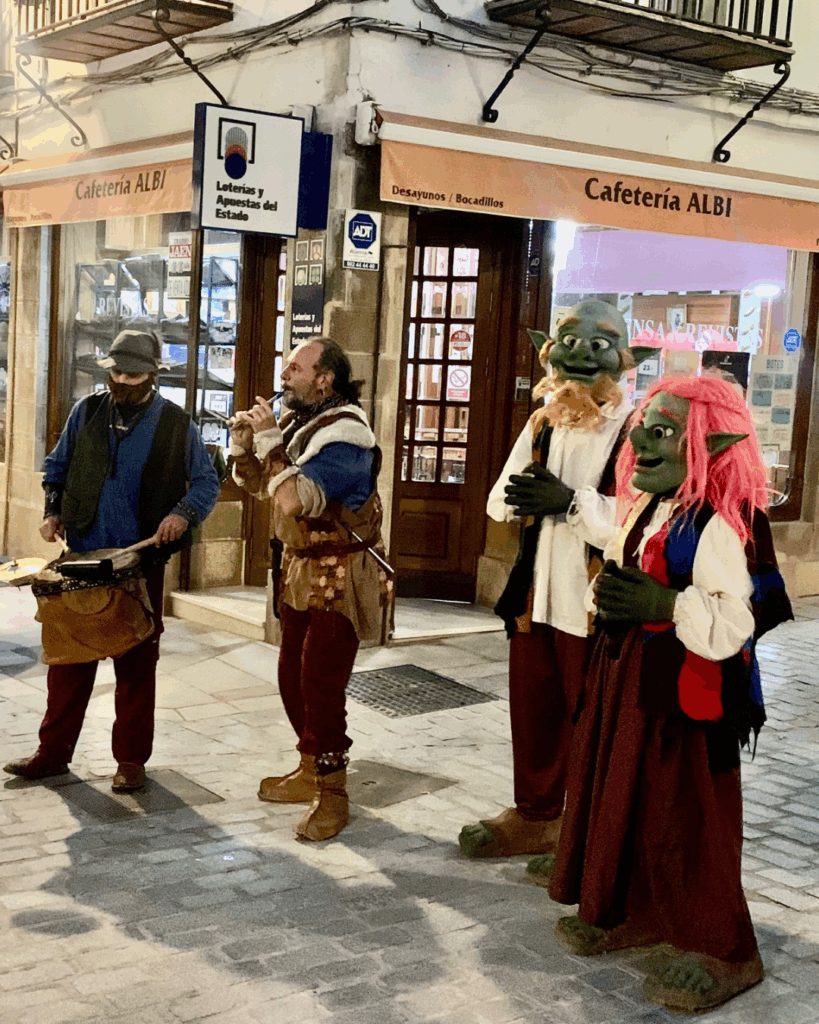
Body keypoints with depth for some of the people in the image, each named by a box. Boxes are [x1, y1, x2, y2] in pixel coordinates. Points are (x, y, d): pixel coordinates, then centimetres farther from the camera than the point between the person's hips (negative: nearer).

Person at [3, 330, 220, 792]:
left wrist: (184, 514, -15)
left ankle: (131, 759, 16)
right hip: (82, 559, 2)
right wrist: (54, 511, 2)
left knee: (137, 663, 5)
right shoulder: (88, 411, 6)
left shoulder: (177, 424, -1)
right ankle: (54, 752, 19)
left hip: (142, 563, -2)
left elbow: (207, 481, 3)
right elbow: (58, 466, 17)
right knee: (69, 657, 7)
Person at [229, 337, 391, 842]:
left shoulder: (345, 433, -20)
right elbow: (253, 483, 18)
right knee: (293, 676, 15)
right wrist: (245, 441, 0)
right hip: (301, 569, 9)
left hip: (339, 576, -9)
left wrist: (268, 438, -23)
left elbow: (294, 498, -32)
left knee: (321, 684, -9)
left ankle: (332, 794, 2)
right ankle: (310, 772, 30)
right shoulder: (296, 422, 8)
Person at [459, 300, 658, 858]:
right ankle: (535, 817, 36)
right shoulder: (544, 424, 10)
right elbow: (499, 500, 8)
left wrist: (572, 502, -26)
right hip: (535, 597, 7)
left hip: (593, 608, -7)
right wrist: (521, 493, -12)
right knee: (532, 715, 18)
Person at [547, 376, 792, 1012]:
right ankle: (636, 913, 36)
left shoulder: (723, 525, -20)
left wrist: (668, 606, -36)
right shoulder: (649, 510, 9)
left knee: (685, 821, 0)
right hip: (628, 683, 9)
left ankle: (721, 951, 16)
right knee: (623, 800, 18)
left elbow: (736, 623, -26)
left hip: (685, 697, -9)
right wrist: (608, 595, 4)